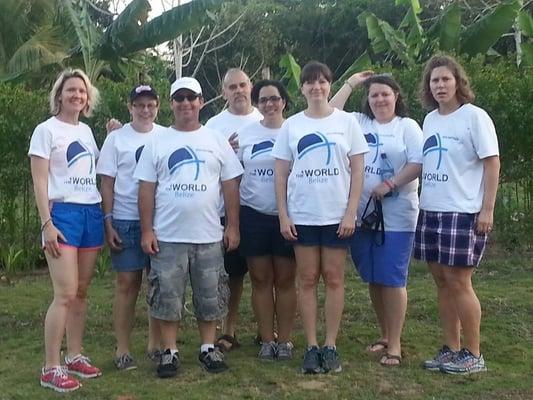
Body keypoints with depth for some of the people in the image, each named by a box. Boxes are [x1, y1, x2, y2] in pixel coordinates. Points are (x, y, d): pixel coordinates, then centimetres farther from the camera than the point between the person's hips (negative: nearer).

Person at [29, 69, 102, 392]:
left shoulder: (86, 131, 15)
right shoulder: (47, 130, -4)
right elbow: (40, 182, -10)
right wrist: (47, 223, -16)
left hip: (92, 213, 6)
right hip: (63, 213, -6)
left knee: (82, 292, 10)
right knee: (66, 294, -10)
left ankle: (75, 356, 20)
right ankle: (51, 368, -1)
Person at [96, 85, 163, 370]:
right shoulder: (116, 138, 2)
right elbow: (107, 183, 2)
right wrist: (108, 223, -5)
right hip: (126, 221, -2)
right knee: (127, 283, 2)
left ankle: (155, 344, 22)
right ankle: (122, 349, 13)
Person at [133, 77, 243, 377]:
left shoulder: (217, 141, 7)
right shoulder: (157, 142, 5)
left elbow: (230, 186, 6)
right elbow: (146, 189, 3)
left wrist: (233, 226, 0)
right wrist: (147, 231, -4)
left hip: (209, 236, 1)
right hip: (167, 237, -1)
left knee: (210, 296, 9)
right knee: (168, 296, 5)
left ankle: (209, 347, 24)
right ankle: (170, 351, 18)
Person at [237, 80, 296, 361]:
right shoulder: (244, 134, 6)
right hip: (253, 216, 2)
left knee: (285, 280, 5)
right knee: (261, 280, 6)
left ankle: (284, 340, 15)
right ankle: (266, 340, 16)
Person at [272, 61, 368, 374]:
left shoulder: (347, 122, 2)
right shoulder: (291, 125, 6)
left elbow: (357, 170, 0)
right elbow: (281, 174, 5)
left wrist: (350, 212, -8)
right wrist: (283, 215, -2)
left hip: (337, 215, -1)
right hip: (302, 216, 1)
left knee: (334, 278, 4)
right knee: (307, 279, 4)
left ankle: (331, 345, 13)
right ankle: (312, 346, 13)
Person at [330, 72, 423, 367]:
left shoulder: (407, 126, 0)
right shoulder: (358, 123, 12)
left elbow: (418, 163, -9)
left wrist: (390, 185, -18)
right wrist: (351, 83, 8)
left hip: (395, 216, -4)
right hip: (362, 214, 5)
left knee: (392, 278, -3)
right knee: (372, 278, 11)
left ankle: (394, 344, 5)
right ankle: (384, 335, 26)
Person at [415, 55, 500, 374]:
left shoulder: (474, 116, -6)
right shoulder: (429, 119, 13)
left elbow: (492, 163, -9)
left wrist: (487, 209, -14)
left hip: (463, 213, -7)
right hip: (431, 211, 7)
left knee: (458, 282, -5)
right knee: (442, 281, 9)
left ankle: (473, 355, 9)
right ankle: (451, 349, 20)